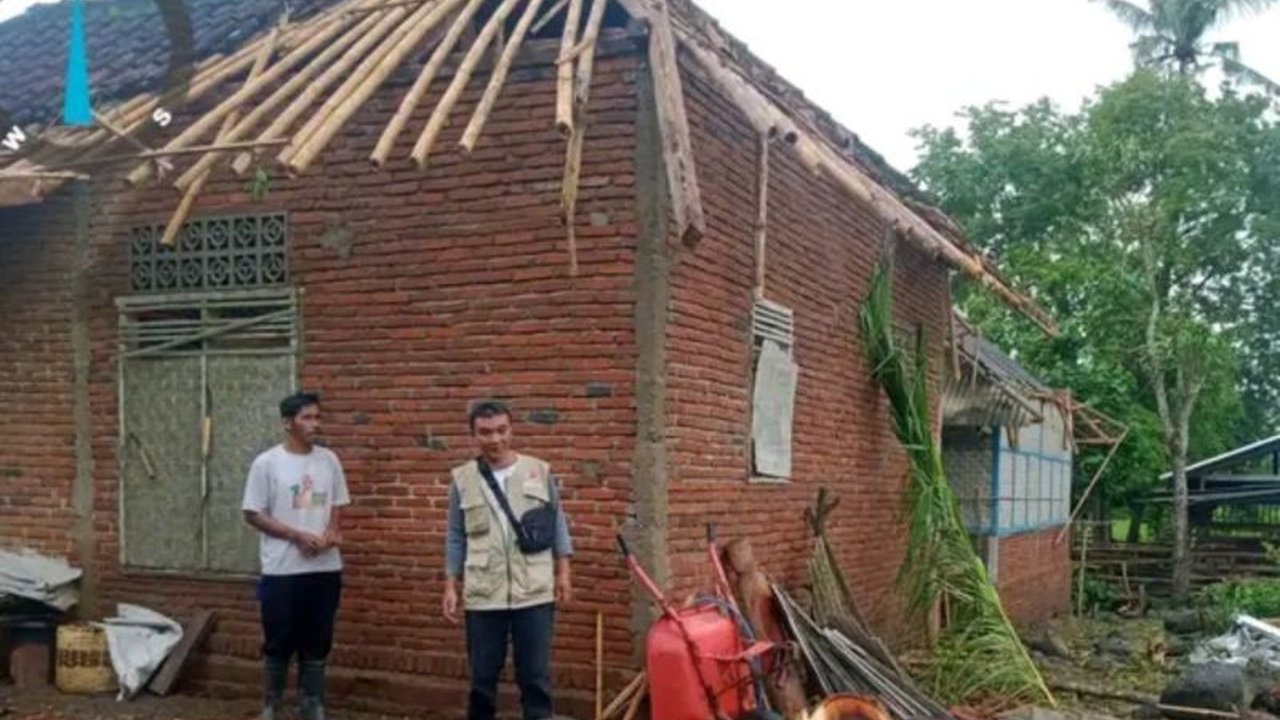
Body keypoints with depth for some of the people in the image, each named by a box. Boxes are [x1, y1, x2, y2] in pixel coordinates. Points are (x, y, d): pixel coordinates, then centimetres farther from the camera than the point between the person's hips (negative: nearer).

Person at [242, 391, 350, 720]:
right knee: (279, 642, 6)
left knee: (317, 642, 12)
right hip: (282, 570, -4)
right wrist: (297, 536, -16)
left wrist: (332, 530, -9)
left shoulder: (329, 460, 5)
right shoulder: (267, 463, -8)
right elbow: (253, 514, -8)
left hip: (325, 569, 4)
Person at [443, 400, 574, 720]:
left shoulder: (539, 472, 3)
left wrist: (563, 572, 3)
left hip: (534, 593, 0)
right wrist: (450, 587, 4)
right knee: (483, 675, 10)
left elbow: (557, 524, 8)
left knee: (535, 675, 5)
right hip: (483, 595, 1)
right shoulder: (463, 479, 4)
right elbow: (456, 538, 8)